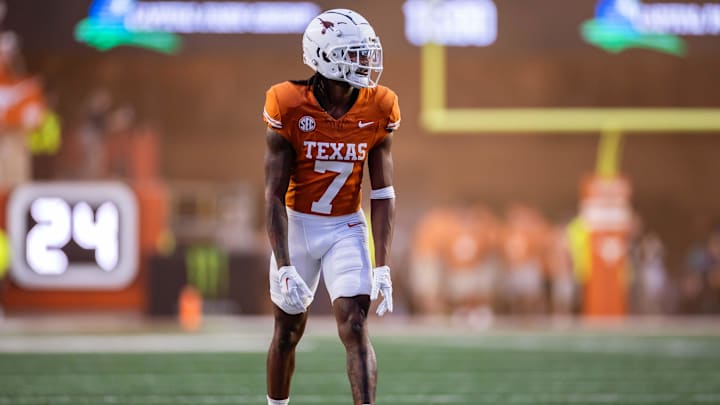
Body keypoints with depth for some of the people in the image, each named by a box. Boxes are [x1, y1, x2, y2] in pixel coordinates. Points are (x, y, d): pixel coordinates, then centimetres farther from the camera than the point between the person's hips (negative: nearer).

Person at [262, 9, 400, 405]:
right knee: (287, 332, 12)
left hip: (347, 229, 1)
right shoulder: (288, 108, -17)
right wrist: (284, 268, -20)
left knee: (355, 328, -12)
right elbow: (274, 195, -14)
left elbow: (382, 193, -4)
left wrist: (382, 267, -9)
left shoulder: (377, 111, -9)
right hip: (297, 226, -1)